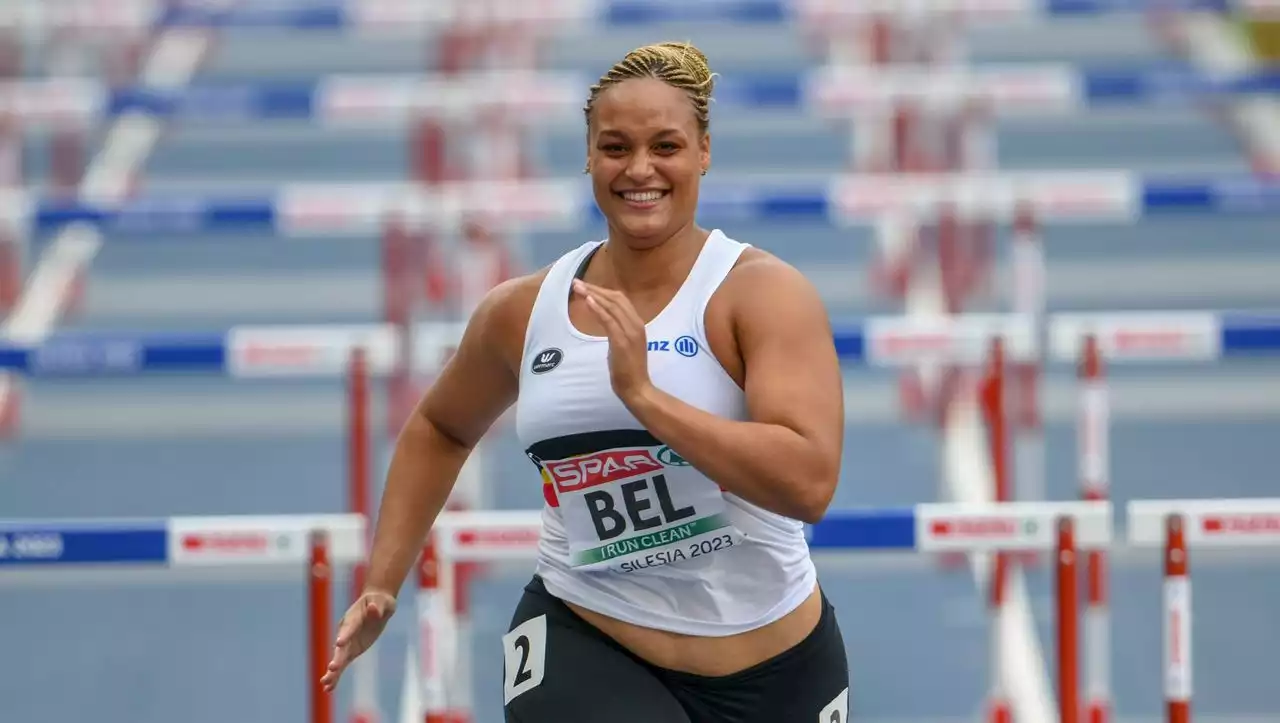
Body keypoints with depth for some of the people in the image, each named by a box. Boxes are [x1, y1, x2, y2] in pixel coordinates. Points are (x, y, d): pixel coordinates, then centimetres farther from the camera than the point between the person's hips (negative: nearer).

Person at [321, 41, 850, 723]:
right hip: (582, 650, 1)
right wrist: (381, 585, 15)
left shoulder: (763, 294, -11)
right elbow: (439, 430, 23)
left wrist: (642, 394, -28)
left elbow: (810, 481, -25)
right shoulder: (523, 310, 3)